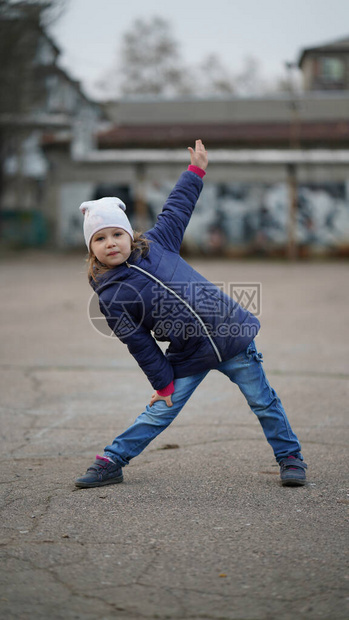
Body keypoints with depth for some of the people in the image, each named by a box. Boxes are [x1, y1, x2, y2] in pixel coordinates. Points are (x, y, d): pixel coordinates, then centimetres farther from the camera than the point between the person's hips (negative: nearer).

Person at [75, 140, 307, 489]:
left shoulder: (155, 244, 1)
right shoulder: (111, 297, -7)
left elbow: (176, 210, 17)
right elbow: (139, 344, -4)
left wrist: (196, 169, 20)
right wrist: (163, 383, -1)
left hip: (230, 333, 2)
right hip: (187, 358, -2)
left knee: (263, 401, 8)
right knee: (158, 414, 0)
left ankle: (290, 458, 23)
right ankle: (111, 463, 14)